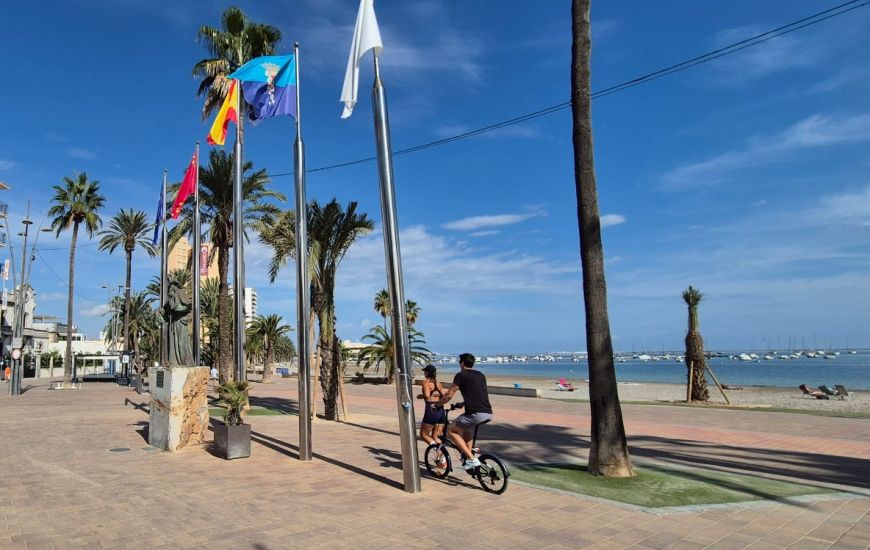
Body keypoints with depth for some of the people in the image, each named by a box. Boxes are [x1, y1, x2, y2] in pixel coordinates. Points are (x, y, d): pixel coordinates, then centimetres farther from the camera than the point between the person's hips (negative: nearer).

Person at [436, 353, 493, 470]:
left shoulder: (461, 375, 1)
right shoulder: (481, 375, 21)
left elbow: (449, 395, 2)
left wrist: (437, 405, 19)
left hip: (476, 414, -8)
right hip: (488, 414, 8)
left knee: (451, 431, 11)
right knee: (465, 428, 33)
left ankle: (472, 459, 1)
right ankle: (469, 455, 27)